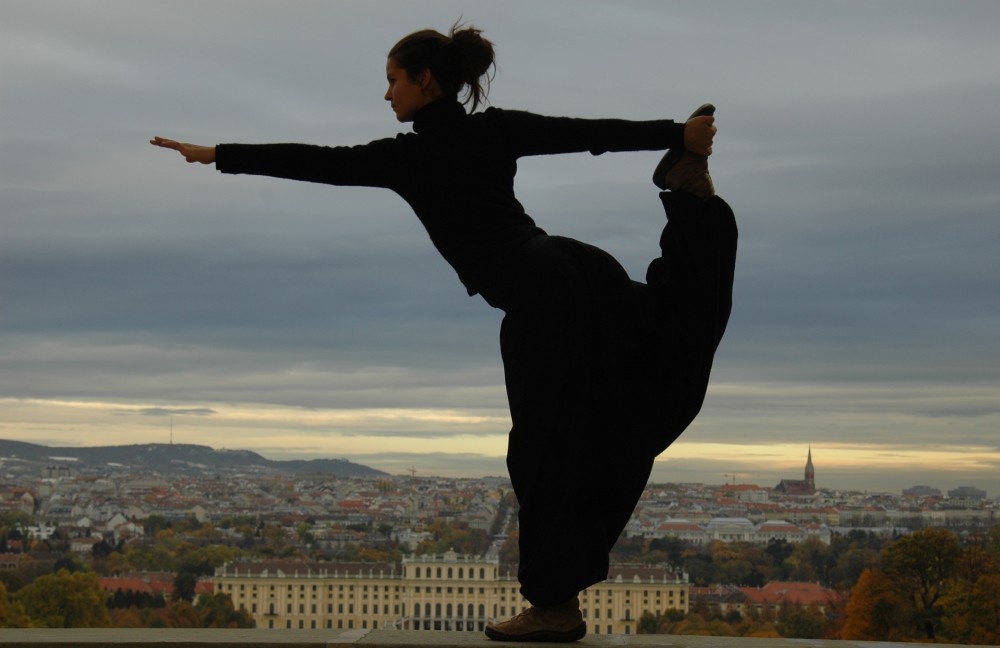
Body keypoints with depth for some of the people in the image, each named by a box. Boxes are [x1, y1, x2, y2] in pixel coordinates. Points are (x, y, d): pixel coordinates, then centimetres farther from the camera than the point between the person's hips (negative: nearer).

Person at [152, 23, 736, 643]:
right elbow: (595, 131, 8)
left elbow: (315, 162, -2)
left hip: (539, 300, -6)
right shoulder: (496, 129, 9)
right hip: (580, 269, 6)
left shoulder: (409, 155, -6)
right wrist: (676, 135, 12)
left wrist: (213, 154, 5)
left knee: (547, 452, 1)